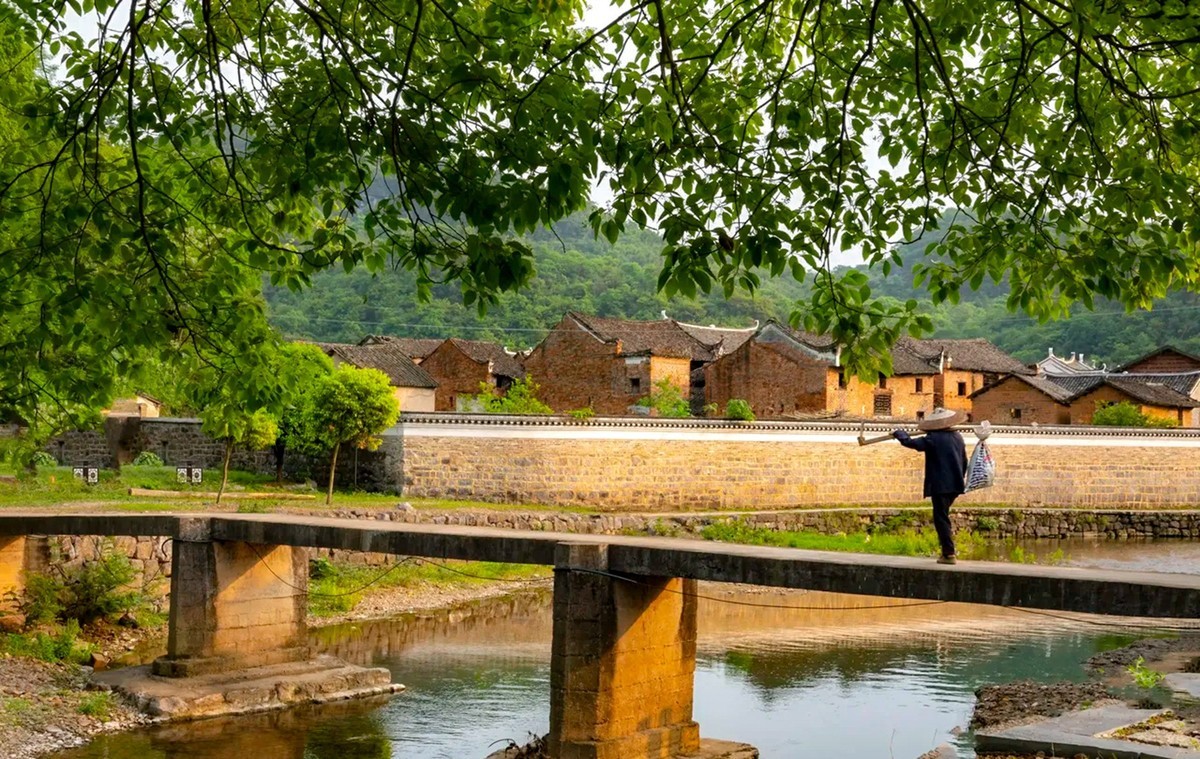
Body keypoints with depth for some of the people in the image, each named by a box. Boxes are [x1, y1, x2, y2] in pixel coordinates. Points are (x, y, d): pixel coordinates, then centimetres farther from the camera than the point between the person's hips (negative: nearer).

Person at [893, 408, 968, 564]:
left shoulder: (933, 439, -10)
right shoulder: (958, 437, 10)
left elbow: (910, 443, -12)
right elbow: (964, 461, 17)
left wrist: (899, 434, 7)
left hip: (940, 485, -7)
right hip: (956, 484, 7)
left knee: (941, 518, -2)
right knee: (943, 515, 23)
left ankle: (949, 554, -4)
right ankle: (947, 545, 18)